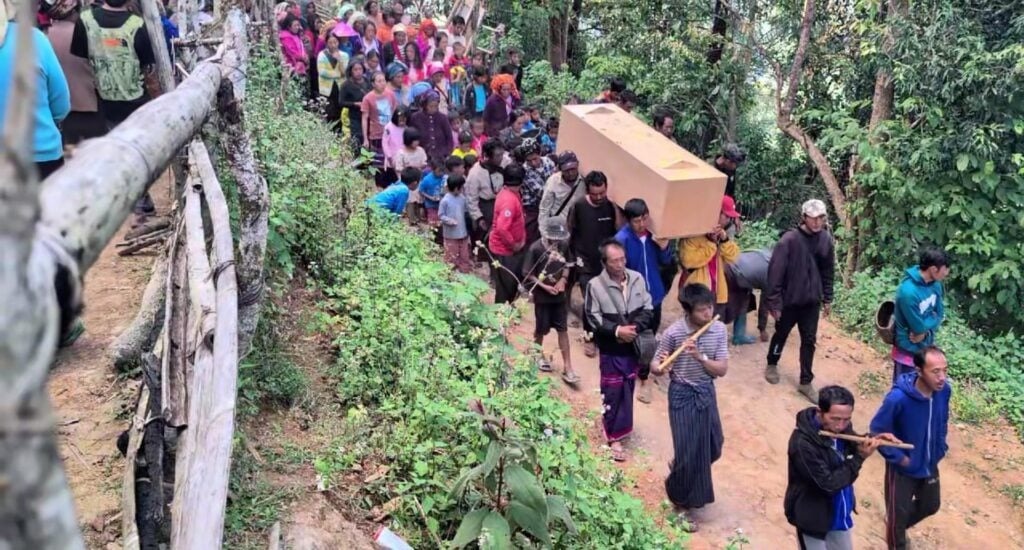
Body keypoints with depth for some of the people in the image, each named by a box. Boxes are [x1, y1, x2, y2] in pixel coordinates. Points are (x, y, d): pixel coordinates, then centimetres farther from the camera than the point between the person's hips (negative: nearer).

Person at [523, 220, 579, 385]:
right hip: (542, 296, -3)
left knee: (563, 330, 6)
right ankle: (539, 356, 39)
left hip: (560, 296, 4)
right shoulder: (536, 249, -19)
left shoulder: (564, 245, -6)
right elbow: (528, 274, -13)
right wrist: (545, 286, -20)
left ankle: (567, 368, 10)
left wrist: (563, 280, -10)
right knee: (541, 329, 13)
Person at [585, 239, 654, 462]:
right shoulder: (595, 285, -14)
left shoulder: (637, 279, -5)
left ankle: (621, 426, 38)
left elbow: (647, 309, 0)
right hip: (611, 349, -4)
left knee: (628, 388, 18)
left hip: (634, 346, 4)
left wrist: (635, 327, -17)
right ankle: (614, 437, 14)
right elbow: (594, 318, -11)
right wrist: (616, 330, -22)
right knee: (612, 392, 3)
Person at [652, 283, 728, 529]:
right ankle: (682, 502, 23)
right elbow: (656, 365, -9)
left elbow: (722, 370, -8)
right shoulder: (673, 333, -19)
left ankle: (680, 468, 48)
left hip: (707, 393, 5)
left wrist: (699, 356, -25)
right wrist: (659, 367, -33)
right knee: (689, 450, 0)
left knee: (713, 447, 17)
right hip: (682, 395, -5)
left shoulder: (719, 330, -9)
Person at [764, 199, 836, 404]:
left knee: (809, 341, 10)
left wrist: (827, 298, 9)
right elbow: (775, 272, -19)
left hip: (812, 301, 4)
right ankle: (772, 365, 42)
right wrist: (774, 302, -17)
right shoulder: (790, 240, -21)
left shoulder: (826, 239, -5)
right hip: (789, 300, -4)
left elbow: (828, 271, 6)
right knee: (781, 335, 16)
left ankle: (806, 382, 22)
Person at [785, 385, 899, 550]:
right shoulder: (803, 443, -35)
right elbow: (828, 483, -30)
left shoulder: (838, 428, -13)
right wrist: (860, 457, -29)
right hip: (812, 516, -7)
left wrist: (872, 440, -14)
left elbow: (852, 443, 7)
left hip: (838, 512, 8)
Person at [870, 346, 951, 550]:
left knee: (930, 506, 27)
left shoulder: (944, 390, -17)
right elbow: (877, 429, -22)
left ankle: (897, 525, 55)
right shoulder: (898, 398, -35)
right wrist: (898, 457, -20)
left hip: (930, 465, 6)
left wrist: (941, 447, 2)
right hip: (902, 468, -6)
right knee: (899, 513, 14)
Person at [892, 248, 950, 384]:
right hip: (908, 349, -8)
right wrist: (930, 320, -7)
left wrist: (926, 331, -16)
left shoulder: (935, 283, -6)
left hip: (926, 347, 8)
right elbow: (918, 327, -26)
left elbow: (939, 314, 1)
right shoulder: (908, 292, -32)